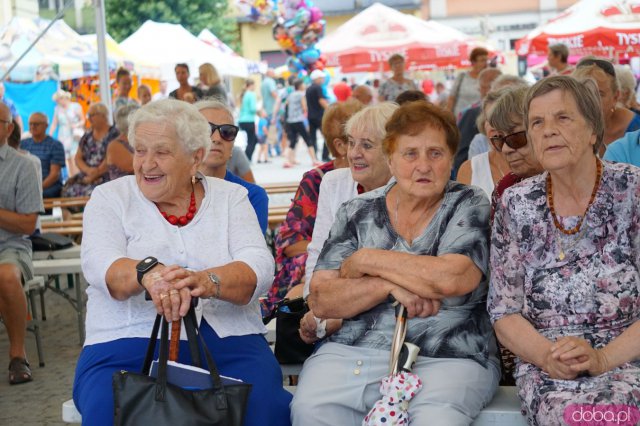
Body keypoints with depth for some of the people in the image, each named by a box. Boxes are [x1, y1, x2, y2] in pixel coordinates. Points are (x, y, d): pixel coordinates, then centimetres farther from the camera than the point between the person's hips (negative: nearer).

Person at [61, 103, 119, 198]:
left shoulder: (114, 134, -2)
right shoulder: (87, 136, 18)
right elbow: (78, 158, 12)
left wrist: (94, 174, -12)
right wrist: (88, 170, -8)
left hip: (106, 175, -6)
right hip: (86, 175, 6)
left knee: (92, 192, -32)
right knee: (68, 189, -19)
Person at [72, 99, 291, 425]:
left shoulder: (231, 197, 12)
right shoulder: (110, 197, 10)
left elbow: (259, 267, -4)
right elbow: (98, 262, -9)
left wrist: (207, 282, -28)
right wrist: (148, 272, -33)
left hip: (227, 345, 1)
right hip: (128, 345, -1)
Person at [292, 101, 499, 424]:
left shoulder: (469, 206, 4)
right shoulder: (358, 212, 10)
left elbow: (452, 278, -16)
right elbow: (320, 300, 3)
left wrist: (365, 260, -6)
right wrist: (389, 285, -13)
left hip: (449, 358, -2)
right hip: (354, 354, 3)